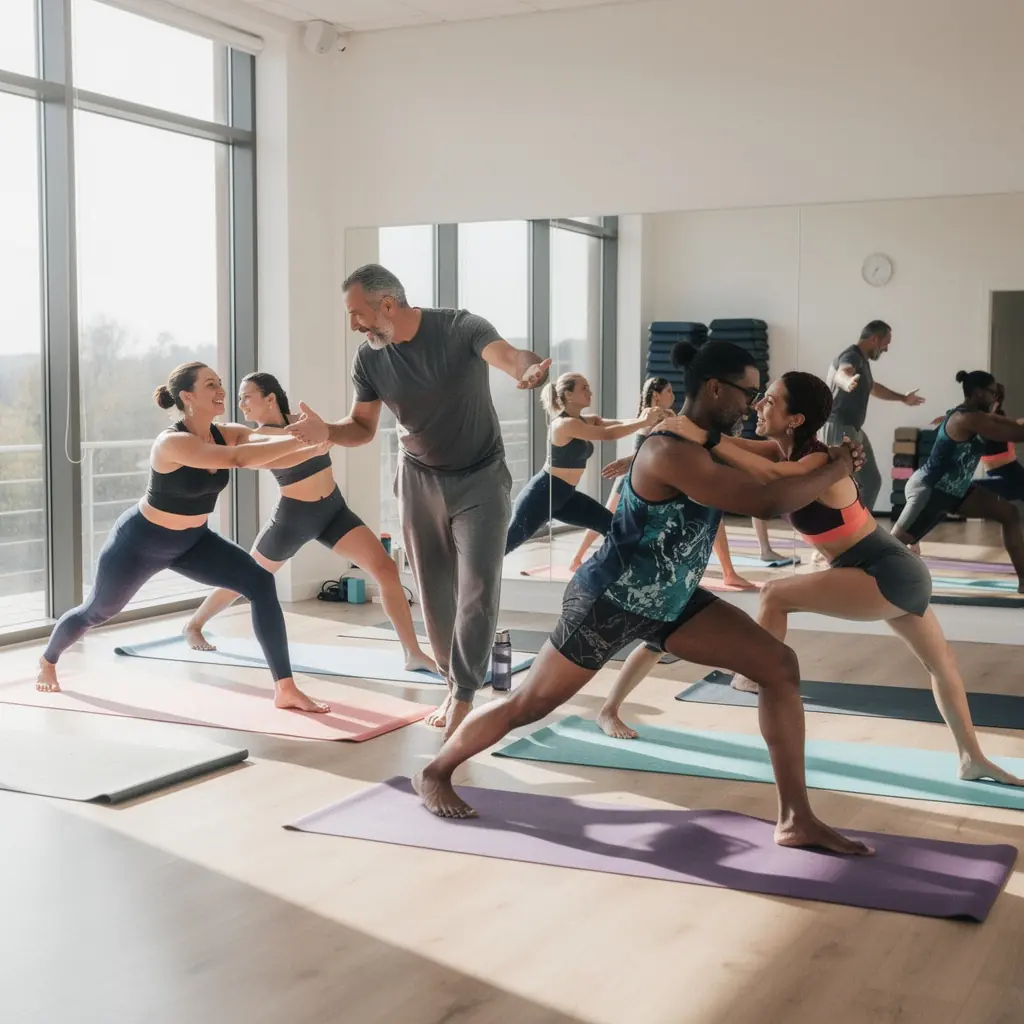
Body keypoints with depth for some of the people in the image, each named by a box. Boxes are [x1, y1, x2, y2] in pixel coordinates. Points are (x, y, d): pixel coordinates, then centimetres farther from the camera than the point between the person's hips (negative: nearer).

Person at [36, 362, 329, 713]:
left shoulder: (228, 434, -12)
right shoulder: (172, 442, -32)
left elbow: (273, 453, -27)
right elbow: (237, 459, -46)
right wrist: (301, 440, -50)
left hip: (193, 540, 5)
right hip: (141, 540, -5)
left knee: (260, 583, -18)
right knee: (96, 612, 18)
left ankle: (286, 689, -18)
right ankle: (47, 661, 53)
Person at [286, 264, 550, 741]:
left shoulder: (461, 328, -23)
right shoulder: (369, 358, -9)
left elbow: (508, 356, -42)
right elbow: (362, 428, 0)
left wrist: (530, 368, -67)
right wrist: (326, 432, -23)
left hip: (481, 478, -4)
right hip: (420, 480, 4)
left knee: (477, 587, -11)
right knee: (433, 591, 7)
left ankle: (464, 696, 0)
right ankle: (454, 684, 23)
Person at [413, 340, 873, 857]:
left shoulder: (706, 442, 2)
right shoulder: (671, 452, -28)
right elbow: (766, 502, -33)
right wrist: (836, 467, -19)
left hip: (669, 602, 9)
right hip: (608, 602, -9)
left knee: (780, 665, -5)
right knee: (528, 705, 7)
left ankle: (796, 820, -1)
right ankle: (434, 772, 32)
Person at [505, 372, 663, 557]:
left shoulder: (588, 422, 7)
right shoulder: (565, 424, -21)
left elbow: (618, 424, -5)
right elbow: (608, 434, -27)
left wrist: (647, 417, -22)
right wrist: (644, 422, -24)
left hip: (565, 495, 9)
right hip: (542, 493, -9)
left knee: (613, 528, 7)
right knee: (509, 542, -1)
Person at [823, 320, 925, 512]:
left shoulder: (862, 360, 16)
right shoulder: (852, 357, -17)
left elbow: (873, 387, 38)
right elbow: (841, 373, -44)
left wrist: (903, 398, 52)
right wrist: (848, 382, -69)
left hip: (853, 429, 11)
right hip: (839, 429, -11)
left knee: (871, 481, 15)